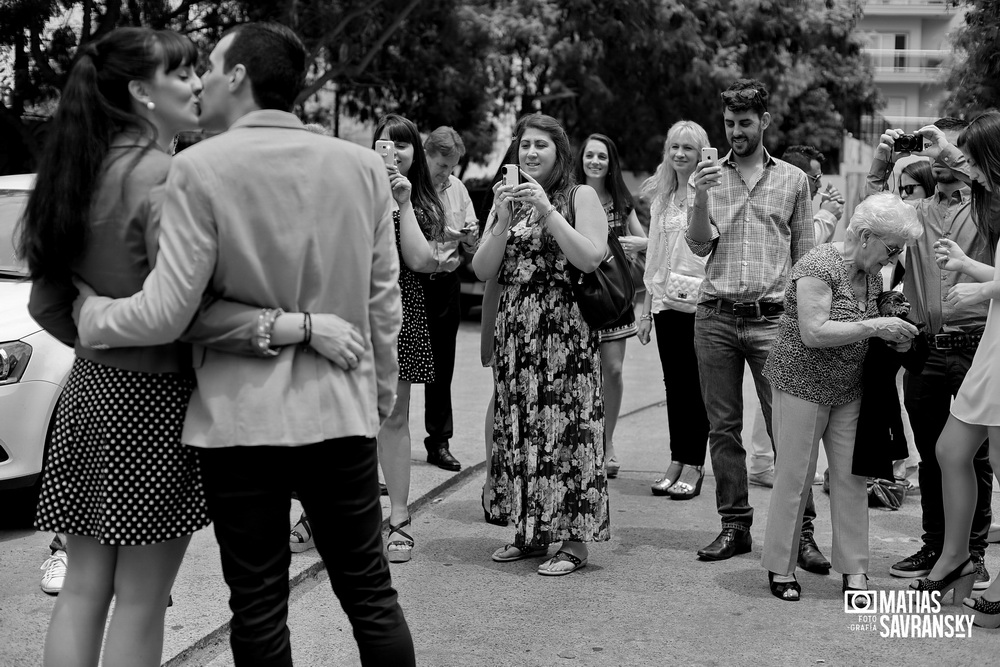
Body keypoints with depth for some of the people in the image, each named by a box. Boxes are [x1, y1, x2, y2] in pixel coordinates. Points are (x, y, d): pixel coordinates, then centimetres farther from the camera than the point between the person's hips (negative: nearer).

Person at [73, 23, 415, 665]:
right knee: (371, 594, 13)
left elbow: (166, 313, -12)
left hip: (240, 418, -3)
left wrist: (88, 311, 5)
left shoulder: (199, 168, -10)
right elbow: (384, 303, 5)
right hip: (342, 415, 3)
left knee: (259, 611, 8)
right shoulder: (364, 165, 2)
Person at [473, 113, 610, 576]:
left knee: (566, 425, -6)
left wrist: (547, 211, -16)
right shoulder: (506, 198, 14)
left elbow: (589, 258, -14)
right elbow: (483, 271, 6)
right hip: (514, 331, 5)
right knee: (518, 425, 7)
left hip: (566, 331, -5)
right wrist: (504, 221, -8)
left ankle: (574, 540, 2)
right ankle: (531, 532, 19)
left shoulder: (580, 197, 0)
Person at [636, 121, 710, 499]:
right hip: (665, 302, 5)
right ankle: (677, 461, 16)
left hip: (699, 302, -5)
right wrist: (646, 309, 15)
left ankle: (694, 465, 7)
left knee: (696, 385, 0)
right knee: (674, 384, 8)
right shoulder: (661, 197, 14)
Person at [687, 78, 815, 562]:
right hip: (715, 317, 2)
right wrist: (701, 197, -13)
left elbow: (805, 255, 10)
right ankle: (735, 526, 13)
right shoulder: (711, 177, 10)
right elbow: (699, 246, 2)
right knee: (723, 427, 5)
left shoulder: (793, 180, 9)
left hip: (771, 318, -2)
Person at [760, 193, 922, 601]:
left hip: (849, 390, 7)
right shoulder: (819, 267, -18)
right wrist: (875, 327, -25)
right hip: (802, 384, -7)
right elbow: (814, 333, -27)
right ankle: (780, 568, 13)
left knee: (852, 476, 5)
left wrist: (893, 337, -1)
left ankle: (854, 570, 13)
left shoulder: (872, 275, 7)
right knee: (794, 477, 0)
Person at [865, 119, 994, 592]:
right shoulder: (915, 211, 13)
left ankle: (972, 553, 13)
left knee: (973, 455, 3)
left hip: (974, 347, -3)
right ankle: (934, 546, 23)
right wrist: (881, 161, -4)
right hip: (924, 348, 4)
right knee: (930, 455, 12)